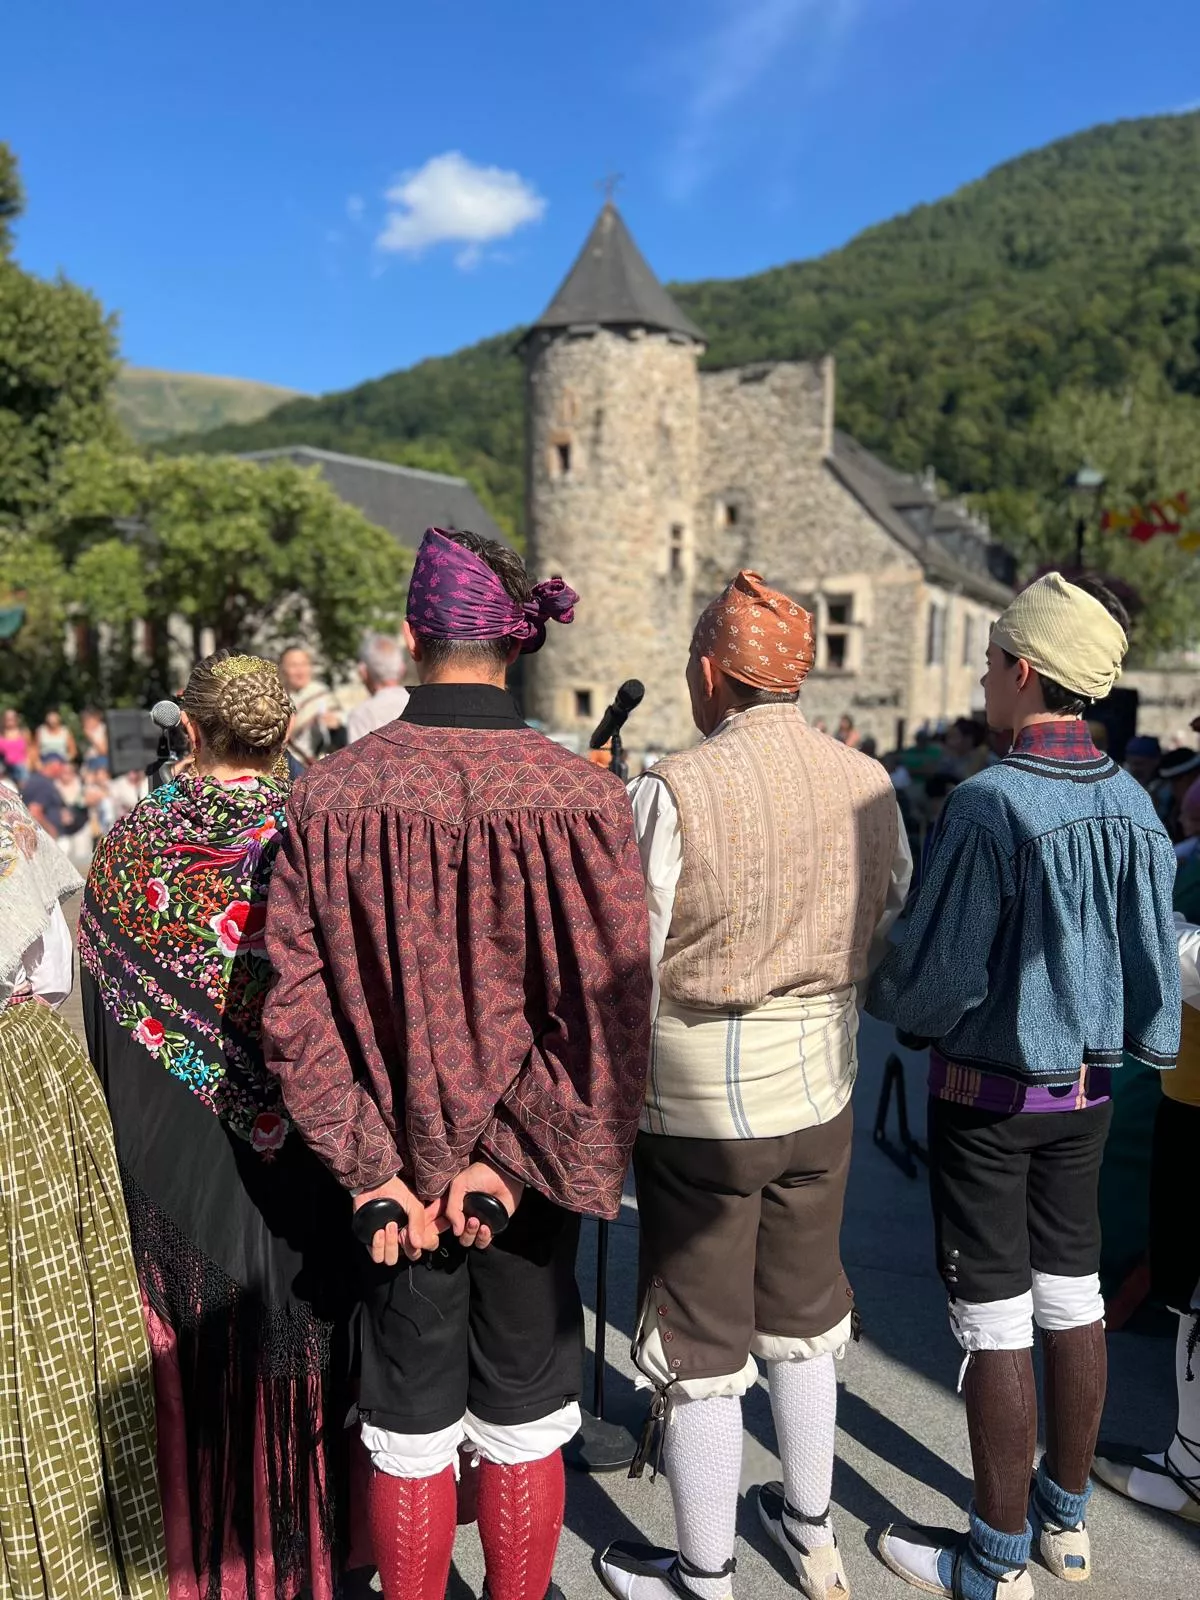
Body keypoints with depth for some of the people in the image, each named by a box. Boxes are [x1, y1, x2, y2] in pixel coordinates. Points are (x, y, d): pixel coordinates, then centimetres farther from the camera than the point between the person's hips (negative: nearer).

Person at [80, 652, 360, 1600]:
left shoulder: (129, 848, -6)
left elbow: (102, 1023, 1)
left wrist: (124, 1142, 13)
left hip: (168, 1154, 2)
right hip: (296, 1150, -1)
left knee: (188, 1345, 19)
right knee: (296, 1340, 16)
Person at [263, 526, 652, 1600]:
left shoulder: (331, 796, -13)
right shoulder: (579, 796, -16)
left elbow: (295, 1007, -13)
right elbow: (608, 1010, -20)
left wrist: (373, 1166, -8)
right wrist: (510, 1157, -12)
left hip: (394, 1166, 1)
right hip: (528, 1168, 0)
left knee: (409, 1438, 21)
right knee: (523, 1427, 21)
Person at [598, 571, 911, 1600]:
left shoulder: (679, 789, -20)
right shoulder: (870, 783, -4)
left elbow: (631, 964, -16)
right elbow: (898, 924, 8)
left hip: (701, 1099, -5)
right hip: (822, 1089, 5)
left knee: (701, 1347, 13)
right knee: (805, 1317, 25)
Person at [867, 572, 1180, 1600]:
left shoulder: (991, 803, -24)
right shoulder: (1134, 804, -2)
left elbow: (941, 978, -21)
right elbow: (1157, 964, 4)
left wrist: (880, 993, -1)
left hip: (989, 1095, -7)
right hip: (1088, 1091, 7)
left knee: (995, 1321, 6)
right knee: (1074, 1297, 19)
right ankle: (1065, 1517, 38)